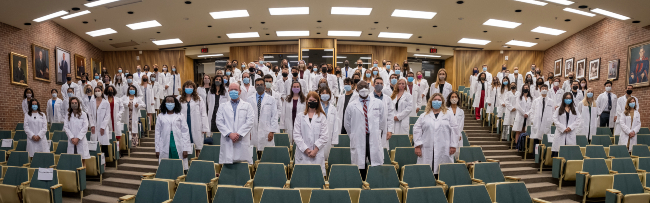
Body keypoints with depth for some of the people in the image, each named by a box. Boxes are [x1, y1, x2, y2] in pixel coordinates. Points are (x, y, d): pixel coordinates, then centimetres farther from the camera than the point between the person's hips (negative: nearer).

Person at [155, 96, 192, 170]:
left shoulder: (180, 116, 4)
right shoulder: (161, 116, 7)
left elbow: (185, 132, 1)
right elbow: (157, 133, 9)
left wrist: (185, 149, -5)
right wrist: (157, 149, 4)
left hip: (178, 147, -1)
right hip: (165, 147, 1)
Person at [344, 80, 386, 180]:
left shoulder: (378, 103, 8)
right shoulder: (352, 105, 5)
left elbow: (382, 121, 14)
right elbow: (347, 124, 11)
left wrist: (376, 131, 13)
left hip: (374, 139, 1)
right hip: (358, 139, 0)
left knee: (376, 164, 0)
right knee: (360, 164, 3)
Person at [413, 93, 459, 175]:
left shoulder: (449, 114, 12)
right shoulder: (424, 115, 12)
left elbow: (454, 130, 6)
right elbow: (416, 130, 7)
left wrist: (453, 145, -1)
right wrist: (417, 146, 0)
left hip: (444, 149, 0)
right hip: (427, 150, 1)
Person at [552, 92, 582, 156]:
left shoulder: (575, 109, 12)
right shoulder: (559, 109, 6)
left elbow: (578, 120, 3)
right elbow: (555, 120, -2)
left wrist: (571, 127, -9)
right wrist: (563, 128, -10)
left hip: (571, 134, 2)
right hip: (561, 133, -1)